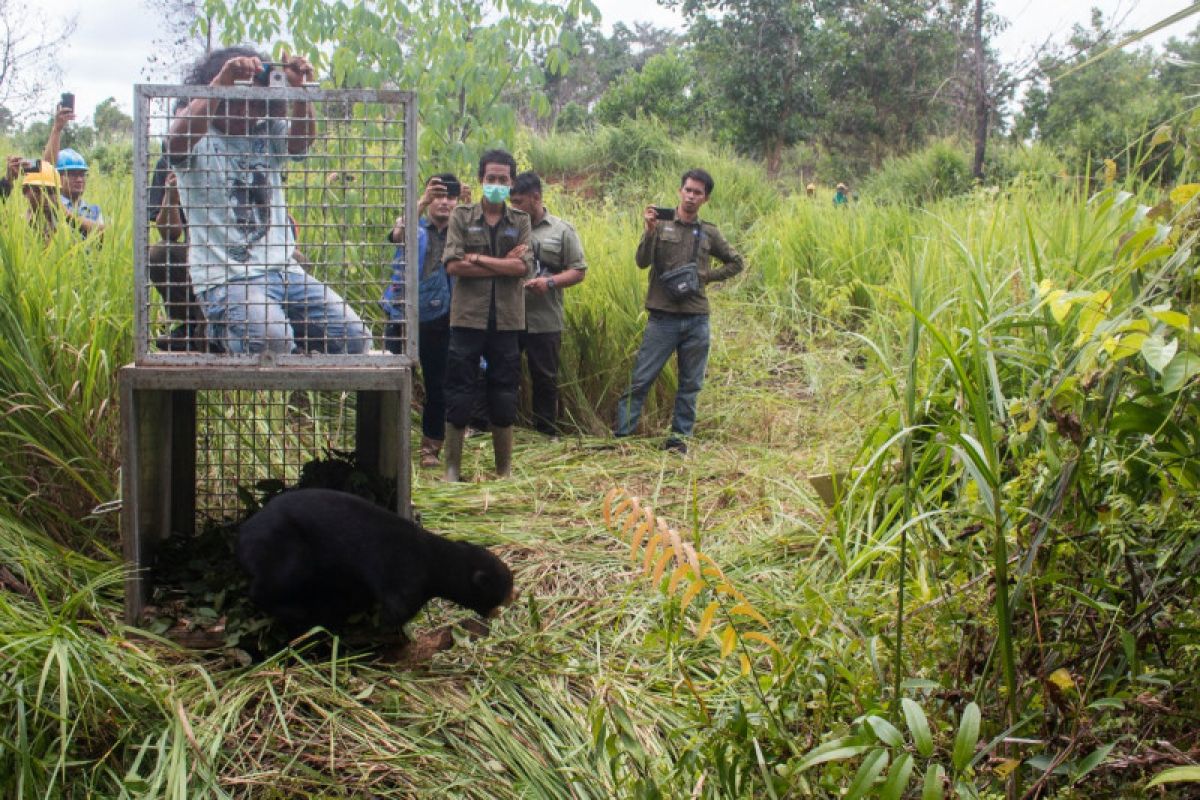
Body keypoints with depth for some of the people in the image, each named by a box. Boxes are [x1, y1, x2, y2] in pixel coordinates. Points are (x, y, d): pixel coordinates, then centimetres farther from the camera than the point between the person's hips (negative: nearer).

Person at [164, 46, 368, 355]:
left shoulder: (269, 136, 14)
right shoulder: (198, 140, 1)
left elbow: (301, 140, -7)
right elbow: (179, 137, -24)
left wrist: (300, 89, -24)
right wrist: (222, 80, -31)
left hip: (282, 268, 6)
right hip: (225, 277, -5)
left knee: (352, 336, -6)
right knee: (270, 341, -33)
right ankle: (223, 330, 1)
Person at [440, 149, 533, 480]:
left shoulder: (520, 221, 7)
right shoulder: (461, 216, 4)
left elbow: (523, 267, -7)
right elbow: (453, 265, -9)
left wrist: (477, 259, -11)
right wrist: (504, 264, -10)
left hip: (507, 320, 1)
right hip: (468, 317, -1)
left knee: (504, 397, 8)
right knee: (458, 395, 2)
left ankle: (504, 471, 19)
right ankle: (452, 468, 12)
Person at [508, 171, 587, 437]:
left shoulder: (562, 230, 4)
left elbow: (578, 271, 2)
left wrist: (550, 282, -13)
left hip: (544, 320, -1)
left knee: (545, 378, 9)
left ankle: (547, 433, 20)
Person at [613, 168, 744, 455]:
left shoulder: (709, 233, 9)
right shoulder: (661, 224, 1)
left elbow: (735, 263, 19)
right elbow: (642, 261, -9)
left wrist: (706, 276, 4)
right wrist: (650, 230, -24)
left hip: (697, 319, 3)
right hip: (663, 317, -3)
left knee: (690, 384, 8)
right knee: (641, 380, -2)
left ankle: (679, 435, 18)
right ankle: (621, 435, 2)